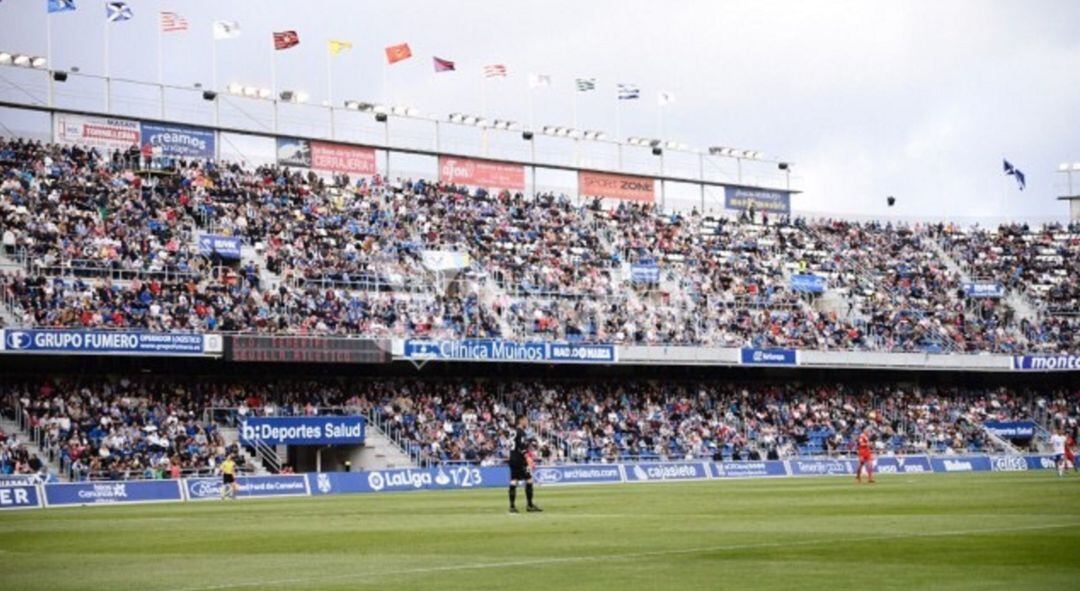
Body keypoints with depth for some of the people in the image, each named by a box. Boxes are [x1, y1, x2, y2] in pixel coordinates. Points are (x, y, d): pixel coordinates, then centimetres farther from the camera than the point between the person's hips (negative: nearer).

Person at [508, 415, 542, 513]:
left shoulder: (514, 432, 17)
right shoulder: (521, 433, -11)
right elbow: (522, 448, -19)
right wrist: (528, 459, -19)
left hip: (512, 460, 9)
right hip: (520, 461, -9)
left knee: (513, 482, 6)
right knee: (529, 480, -3)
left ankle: (512, 506, 4)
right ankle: (530, 505, -3)